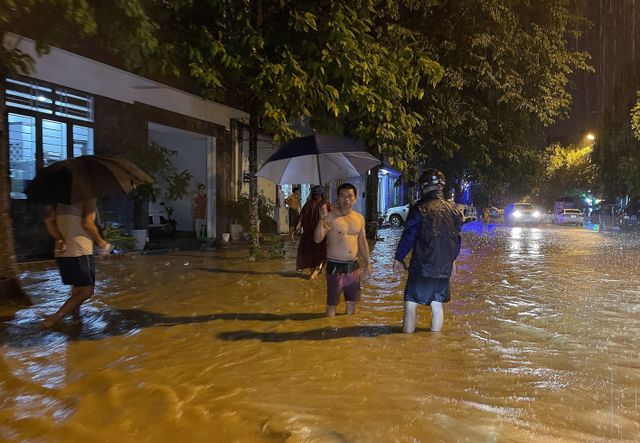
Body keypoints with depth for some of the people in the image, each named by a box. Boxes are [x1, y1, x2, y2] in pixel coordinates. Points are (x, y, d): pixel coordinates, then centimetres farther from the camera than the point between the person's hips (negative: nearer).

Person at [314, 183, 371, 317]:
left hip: (353, 266, 6)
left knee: (352, 301, 17)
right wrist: (322, 219, -33)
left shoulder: (359, 218, 6)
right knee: (332, 304, 4)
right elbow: (317, 239, -21)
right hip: (335, 267, -5)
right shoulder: (330, 216, -12)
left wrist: (367, 263, 18)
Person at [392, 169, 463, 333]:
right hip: (444, 268, 6)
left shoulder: (419, 209, -12)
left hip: (421, 267, -5)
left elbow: (408, 236, -10)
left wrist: (399, 258, 1)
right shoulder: (453, 210, 6)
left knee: (410, 305, 2)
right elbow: (456, 238, 15)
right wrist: (452, 259, 27)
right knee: (437, 306, 14)